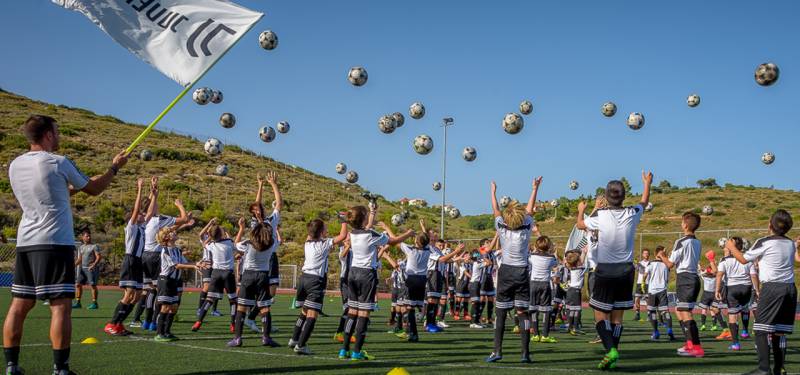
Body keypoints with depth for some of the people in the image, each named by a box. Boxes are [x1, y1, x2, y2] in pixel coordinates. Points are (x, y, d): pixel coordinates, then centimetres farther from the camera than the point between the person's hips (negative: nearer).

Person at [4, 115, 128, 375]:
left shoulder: (15, 166, 12)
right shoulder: (58, 163, -6)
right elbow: (93, 189, 7)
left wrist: (71, 188, 31)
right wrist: (114, 168, 21)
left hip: (25, 243, 7)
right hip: (55, 242, -7)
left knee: (20, 305, 8)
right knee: (60, 305, -6)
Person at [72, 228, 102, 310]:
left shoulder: (94, 246, -2)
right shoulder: (80, 247, 17)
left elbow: (99, 257, -10)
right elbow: (79, 259, 22)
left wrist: (93, 265, -22)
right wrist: (74, 265, 8)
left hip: (91, 269, -6)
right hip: (83, 268, 6)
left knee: (92, 285, -8)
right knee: (78, 284, 3)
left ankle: (94, 303, -3)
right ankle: (77, 302, 10)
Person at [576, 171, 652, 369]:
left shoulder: (600, 215, -12)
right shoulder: (632, 214, -4)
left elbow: (581, 225, 10)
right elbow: (644, 202, 20)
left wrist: (581, 210, 30)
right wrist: (647, 183, 38)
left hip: (605, 271, -3)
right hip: (626, 271, 3)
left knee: (600, 315, 2)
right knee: (617, 317, 10)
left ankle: (611, 350, -20)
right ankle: (613, 358, 11)